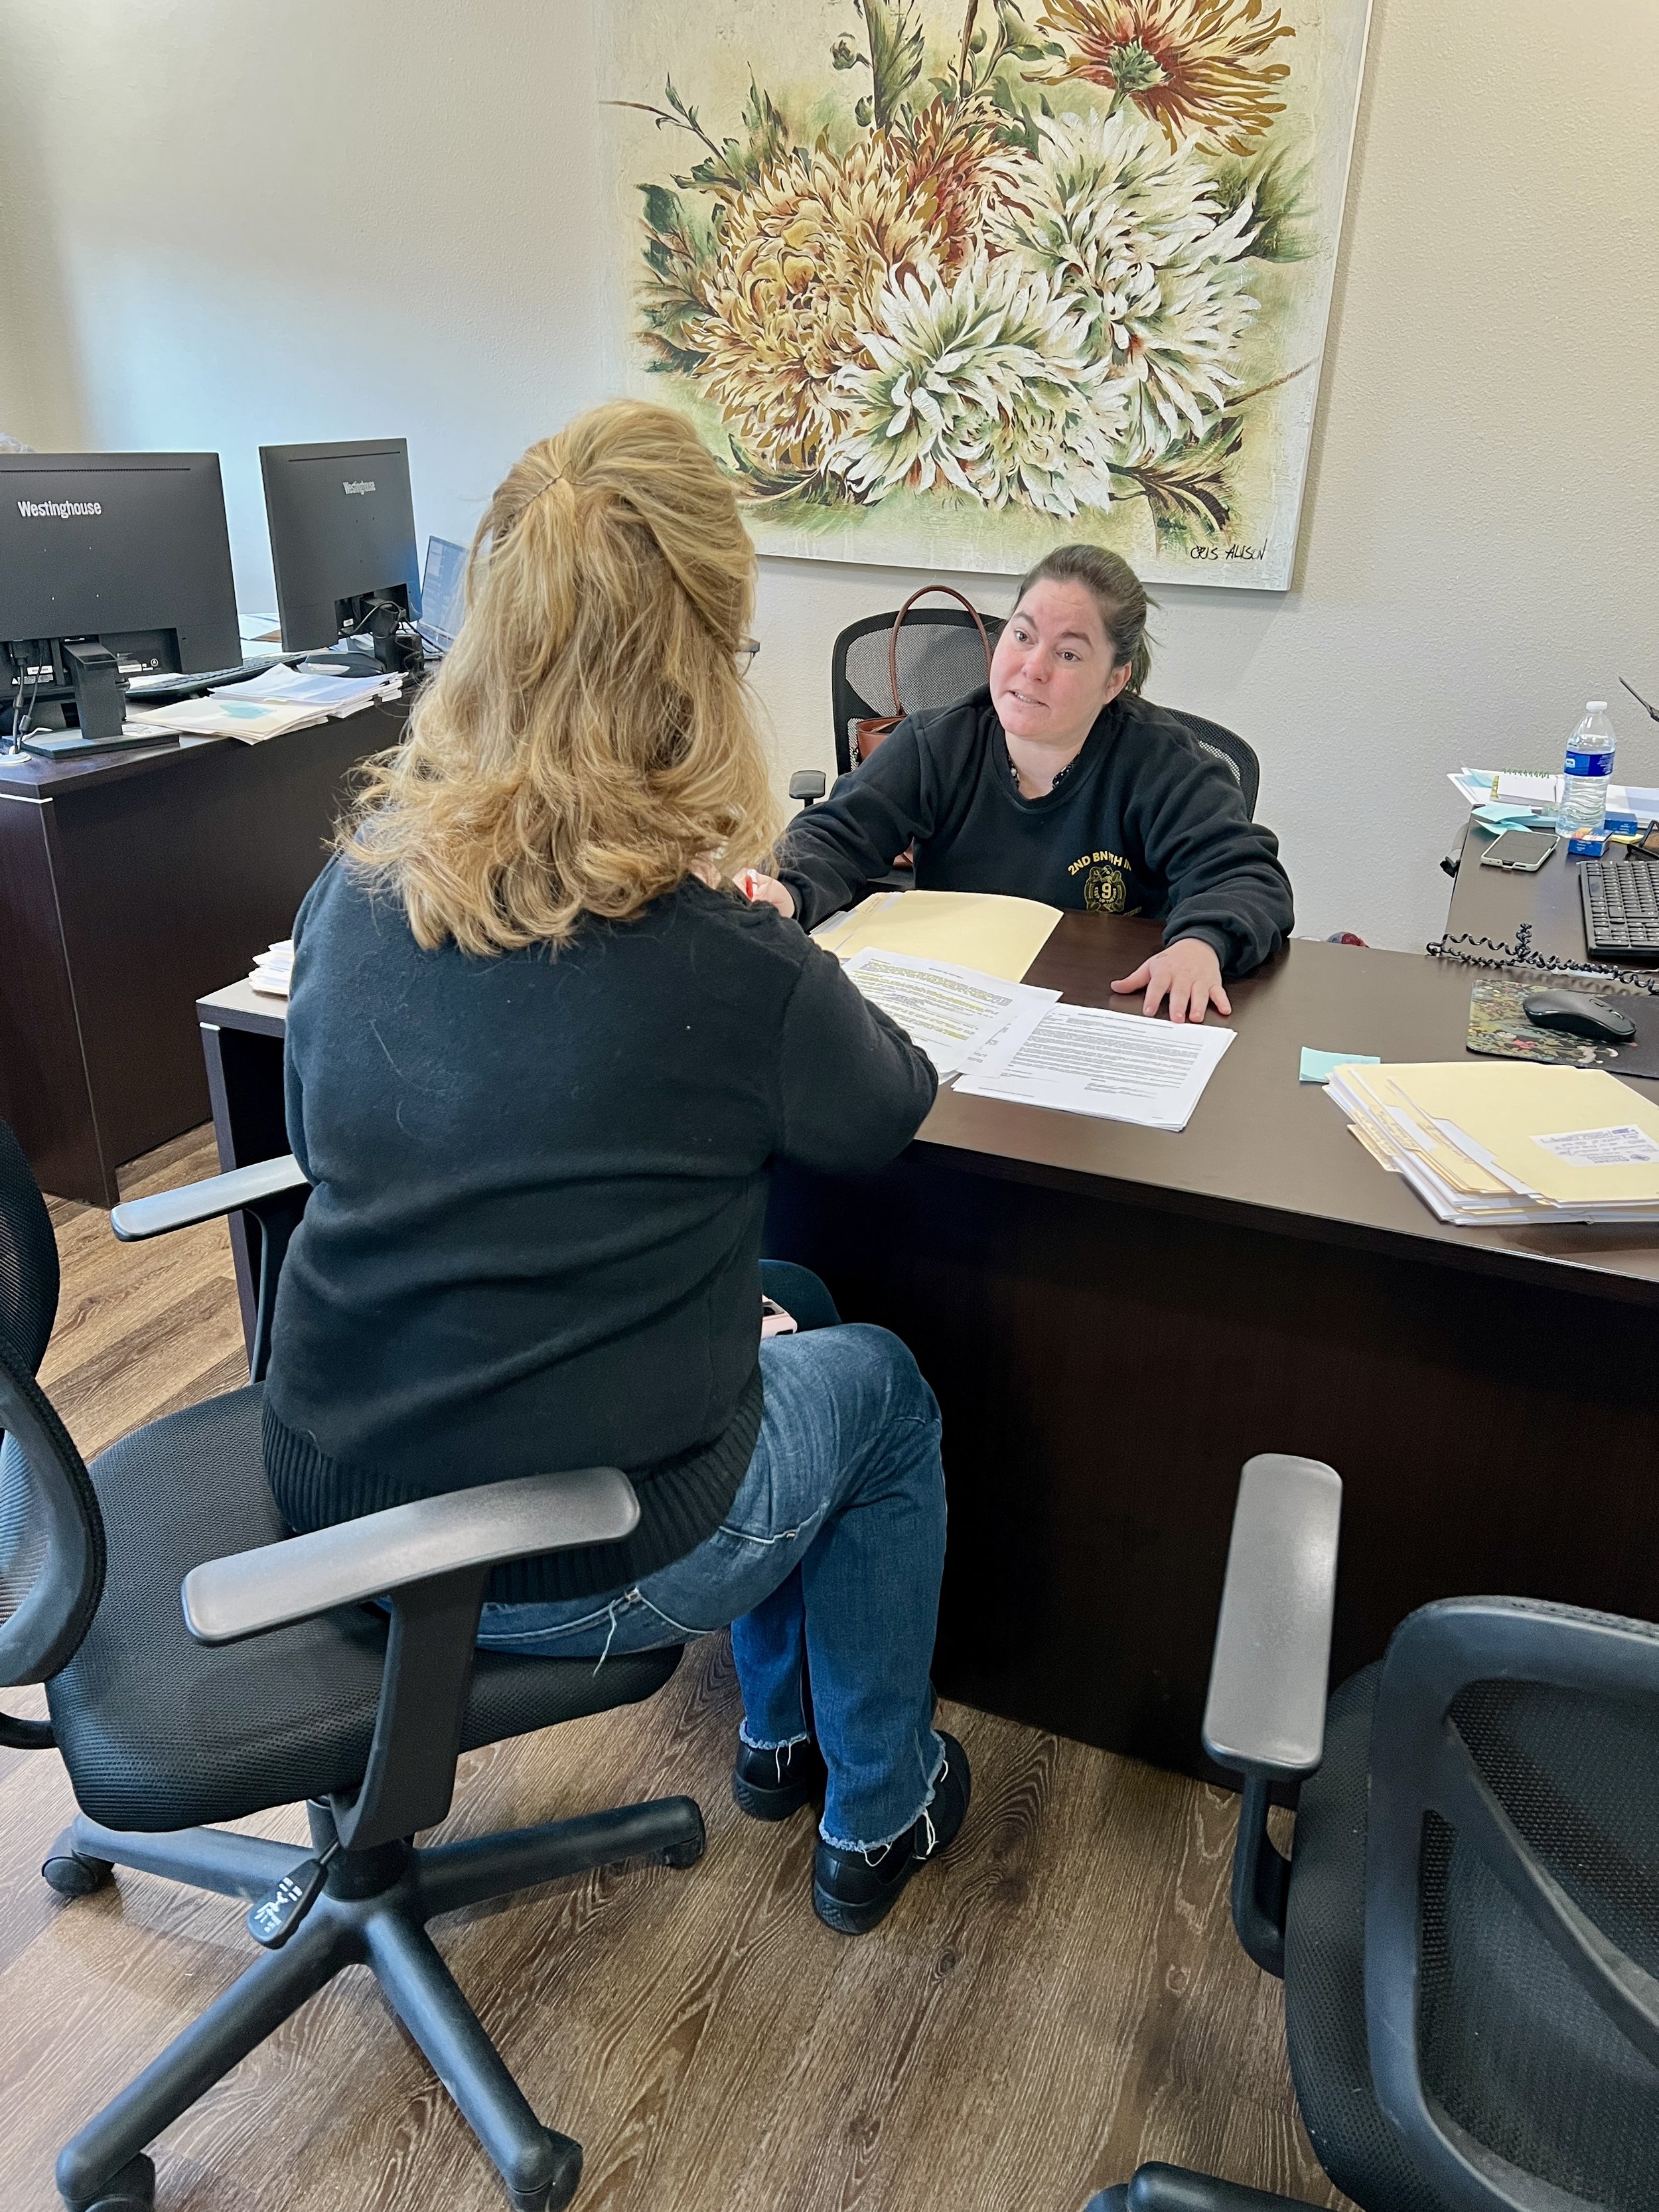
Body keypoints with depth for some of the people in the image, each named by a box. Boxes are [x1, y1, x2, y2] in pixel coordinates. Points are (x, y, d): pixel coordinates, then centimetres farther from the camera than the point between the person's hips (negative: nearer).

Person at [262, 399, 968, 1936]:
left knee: (781, 1304, 26)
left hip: (329, 1515, 6)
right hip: (563, 1576, -6)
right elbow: (888, 1116, -2)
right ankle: (874, 1817, 39)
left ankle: (778, 1728, 45)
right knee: (881, 1387, 22)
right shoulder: (730, 970, -24)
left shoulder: (351, 896, -7)